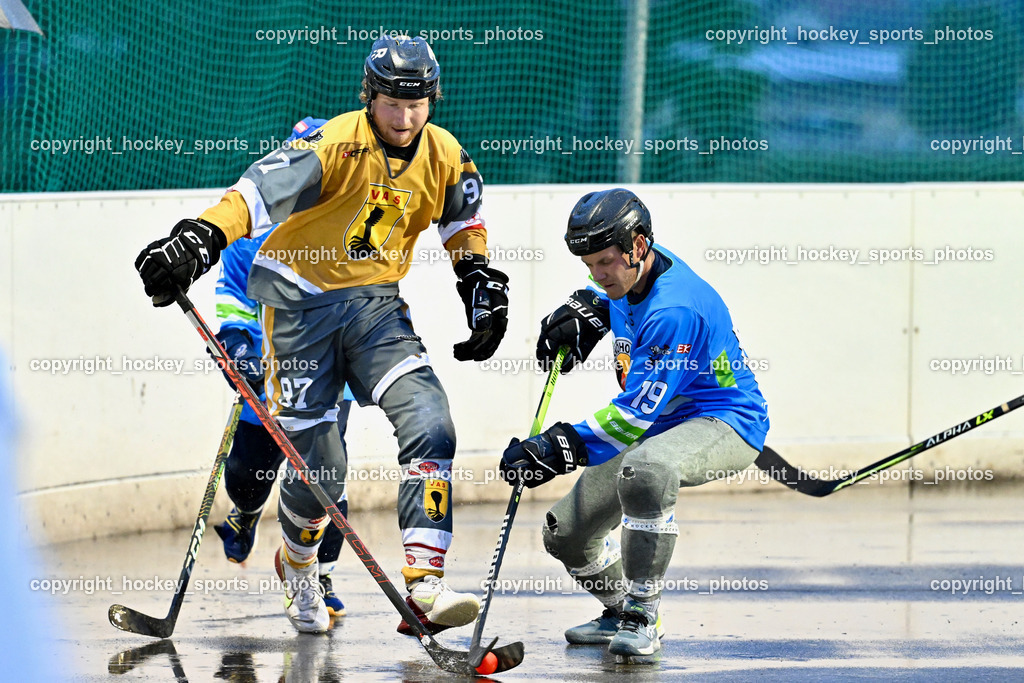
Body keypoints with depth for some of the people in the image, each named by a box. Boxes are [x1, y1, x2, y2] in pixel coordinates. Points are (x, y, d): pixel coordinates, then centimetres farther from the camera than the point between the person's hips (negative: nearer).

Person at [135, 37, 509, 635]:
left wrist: (482, 282, 16)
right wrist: (199, 239, -43)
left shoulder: (444, 155, -2)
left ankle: (424, 584, -18)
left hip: (375, 304, 5)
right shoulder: (336, 146, -20)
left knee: (430, 424, -17)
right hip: (301, 300, -4)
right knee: (318, 460, -4)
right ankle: (298, 567, 30)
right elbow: (258, 193, -30)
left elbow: (463, 219, 20)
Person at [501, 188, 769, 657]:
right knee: (565, 532, 7)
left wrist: (560, 449, -34)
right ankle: (619, 610, 34)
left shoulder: (674, 311, -30)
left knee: (644, 469, -42)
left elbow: (637, 414, -31)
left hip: (727, 424, -10)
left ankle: (642, 617, -32)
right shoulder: (629, 272, -2)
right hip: (658, 428, 10)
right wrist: (585, 314, 7)